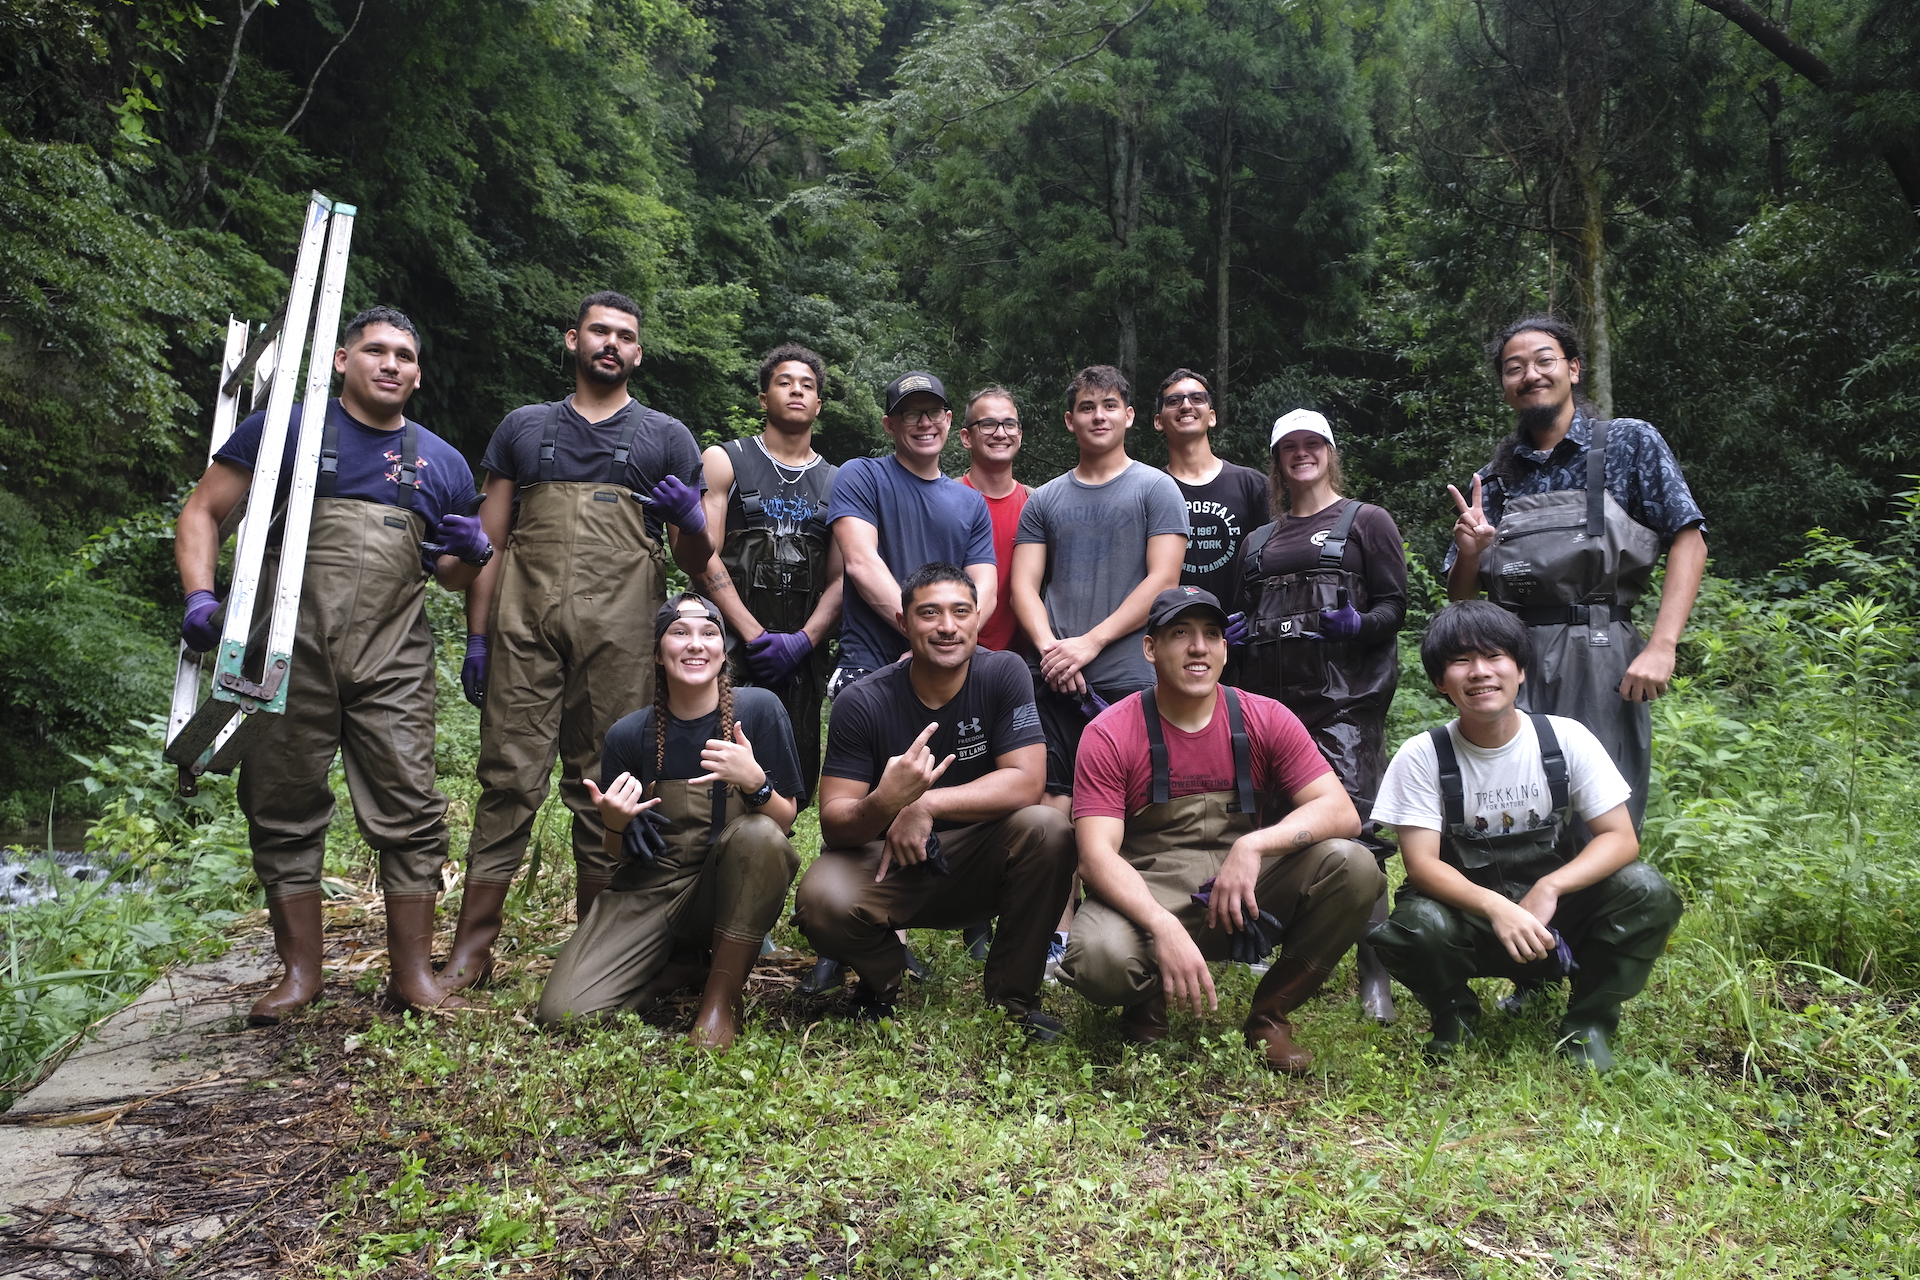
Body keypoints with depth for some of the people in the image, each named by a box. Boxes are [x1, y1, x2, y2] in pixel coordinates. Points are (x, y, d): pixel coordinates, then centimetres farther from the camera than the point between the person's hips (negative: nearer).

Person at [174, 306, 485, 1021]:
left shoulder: (442, 464, 16)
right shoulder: (285, 428, 7)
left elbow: (453, 578, 23)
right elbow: (201, 512, 6)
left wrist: (473, 554, -1)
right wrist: (200, 596, -10)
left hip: (393, 665, 1)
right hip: (292, 656, -1)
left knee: (410, 811, -4)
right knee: (285, 811, 5)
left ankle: (412, 974, 6)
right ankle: (299, 972, 18)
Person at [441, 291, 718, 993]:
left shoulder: (666, 438, 15)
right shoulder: (524, 427, 18)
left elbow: (696, 562, 12)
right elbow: (491, 540, 15)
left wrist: (692, 523, -11)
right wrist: (477, 636, 7)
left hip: (618, 633, -1)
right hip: (525, 625, 1)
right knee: (508, 776, -2)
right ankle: (471, 947, 4)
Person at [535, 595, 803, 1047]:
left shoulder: (759, 709, -9)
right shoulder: (629, 736, -4)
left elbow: (785, 822, -7)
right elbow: (620, 856, 5)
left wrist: (755, 782, -28)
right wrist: (615, 824, -19)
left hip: (733, 891, -1)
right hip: (651, 890, 2)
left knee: (759, 833, -35)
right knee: (563, 1011, -18)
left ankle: (722, 996, -15)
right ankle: (687, 960, 11)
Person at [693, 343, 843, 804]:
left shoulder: (837, 483, 15)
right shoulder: (724, 462, 8)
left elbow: (840, 579, 8)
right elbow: (703, 557, -2)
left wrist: (802, 641, -9)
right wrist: (755, 635, -11)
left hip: (804, 656, 3)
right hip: (731, 645, -2)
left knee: (793, 787, 2)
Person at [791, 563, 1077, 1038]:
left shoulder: (1003, 674, -11)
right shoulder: (862, 702, -13)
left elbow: (1026, 782, -18)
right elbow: (833, 823, -16)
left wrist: (926, 805, -26)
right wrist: (883, 804, -39)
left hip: (980, 862, 1)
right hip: (886, 861, 0)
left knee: (1047, 829, -28)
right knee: (821, 901, -31)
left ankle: (1012, 995, -6)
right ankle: (885, 977, 8)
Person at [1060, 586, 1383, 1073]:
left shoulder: (1266, 720, -2)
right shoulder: (1110, 735, -10)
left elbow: (1341, 812, -9)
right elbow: (1097, 856, -18)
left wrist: (1254, 845, -27)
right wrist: (1165, 928, -34)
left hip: (1244, 897, 3)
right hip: (1146, 897, -3)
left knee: (1351, 865, -22)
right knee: (1100, 959, -36)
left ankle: (1270, 1014, 0)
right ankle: (1147, 1007, 6)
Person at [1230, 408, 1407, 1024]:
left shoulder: (1365, 521, 8)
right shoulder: (1259, 540, 23)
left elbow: (1394, 605, 1)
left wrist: (1359, 625, -19)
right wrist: (1235, 632, 7)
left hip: (1344, 700, -5)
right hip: (1271, 697, 5)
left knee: (1354, 833, -11)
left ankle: (1374, 975, -7)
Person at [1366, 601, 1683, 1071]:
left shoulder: (1566, 738, -8)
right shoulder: (1422, 756, -13)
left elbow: (1620, 838, -11)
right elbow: (1422, 864, -17)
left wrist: (1548, 889, -28)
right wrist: (1495, 907, -36)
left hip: (1553, 910, 2)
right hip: (1468, 909, -2)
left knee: (1646, 891, -25)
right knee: (1416, 924, -34)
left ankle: (1588, 1023, -1)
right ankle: (1454, 1012, 2)